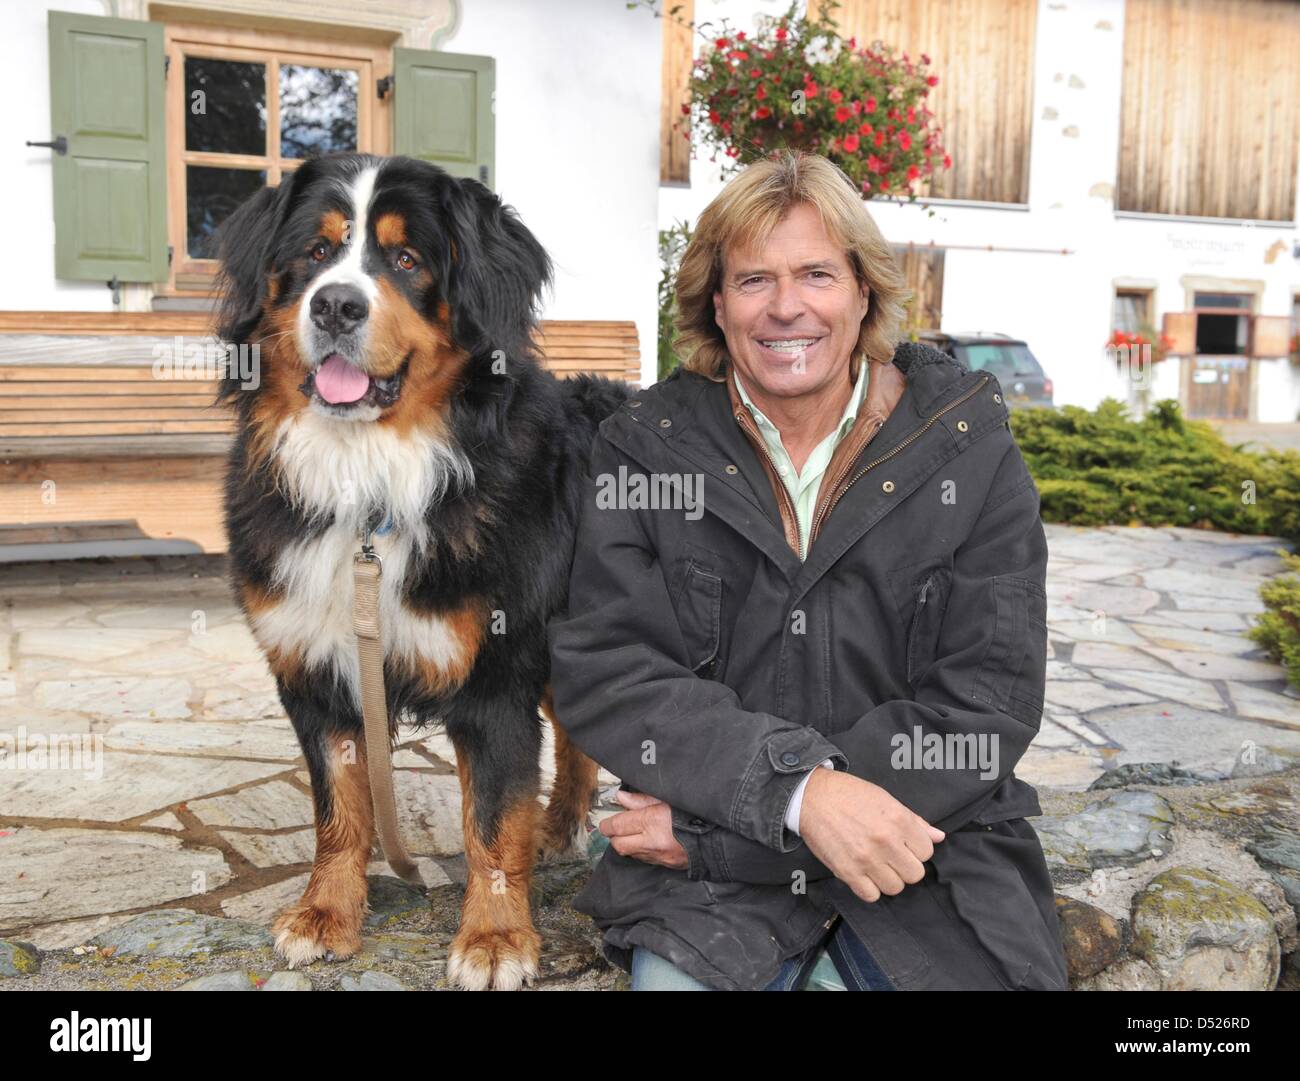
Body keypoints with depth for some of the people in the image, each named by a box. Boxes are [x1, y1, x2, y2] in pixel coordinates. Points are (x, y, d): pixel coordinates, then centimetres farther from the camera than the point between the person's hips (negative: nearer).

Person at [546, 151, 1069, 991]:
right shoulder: (646, 445, -1)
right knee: (674, 978, -25)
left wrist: (712, 826, -15)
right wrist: (797, 787, -25)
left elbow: (991, 702, -9)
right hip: (710, 872, 0)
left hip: (932, 840, 1)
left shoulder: (968, 443, -3)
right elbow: (601, 675, -8)